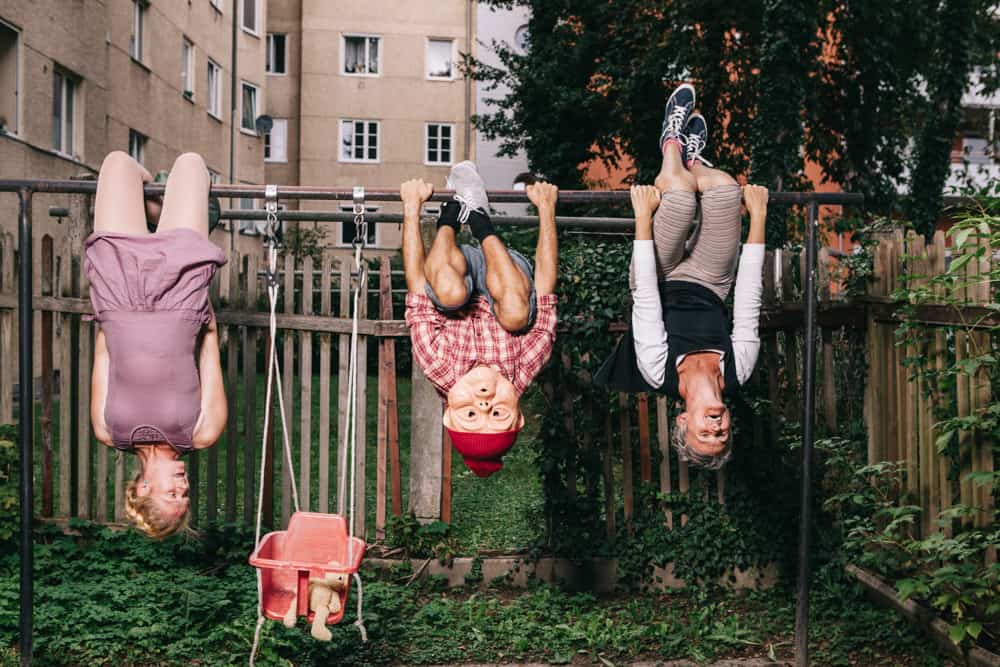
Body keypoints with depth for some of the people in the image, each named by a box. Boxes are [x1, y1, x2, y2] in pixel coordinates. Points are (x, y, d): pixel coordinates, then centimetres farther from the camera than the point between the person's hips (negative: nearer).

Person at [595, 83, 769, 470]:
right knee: (725, 187, -22)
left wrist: (644, 217, -31)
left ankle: (673, 143, 12)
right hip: (709, 288, 2)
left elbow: (645, 300, -36)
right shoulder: (738, 374, -32)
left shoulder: (659, 372, -38)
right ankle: (691, 160, 18)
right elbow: (749, 302, -28)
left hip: (663, 285, -2)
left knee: (679, 189, -27)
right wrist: (758, 217, -23)